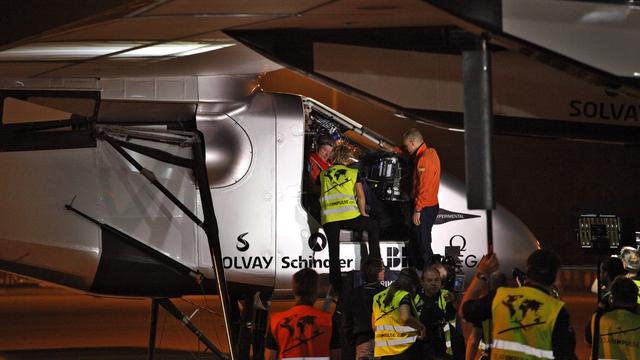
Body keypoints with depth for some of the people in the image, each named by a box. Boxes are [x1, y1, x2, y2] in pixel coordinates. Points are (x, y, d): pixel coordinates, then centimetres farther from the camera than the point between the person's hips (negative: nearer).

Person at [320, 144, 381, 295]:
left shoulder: (324, 174, 17)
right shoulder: (354, 172, 9)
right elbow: (360, 195, 6)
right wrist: (363, 213, 20)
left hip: (328, 218, 2)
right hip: (349, 215, -2)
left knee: (333, 252, 7)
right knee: (373, 226, 24)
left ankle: (336, 286, 4)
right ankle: (375, 261, 21)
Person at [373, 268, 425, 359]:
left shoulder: (378, 297, 13)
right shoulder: (404, 295, -8)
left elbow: (374, 326, 19)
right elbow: (405, 318, -27)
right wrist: (421, 327, -10)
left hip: (383, 352, 6)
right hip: (405, 349, -6)